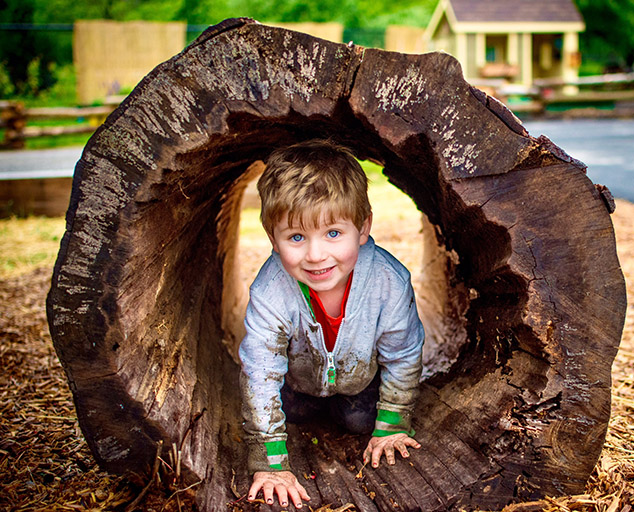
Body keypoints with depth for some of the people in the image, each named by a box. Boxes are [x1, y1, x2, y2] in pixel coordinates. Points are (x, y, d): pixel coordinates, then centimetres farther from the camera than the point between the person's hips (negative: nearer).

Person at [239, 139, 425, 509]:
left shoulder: (389, 281, -39)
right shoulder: (270, 293, -41)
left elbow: (403, 357, -20)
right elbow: (259, 375, -32)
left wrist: (391, 427, -10)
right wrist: (271, 464, -31)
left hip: (361, 377, 0)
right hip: (298, 377, 0)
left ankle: (347, 407, 30)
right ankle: (313, 407, 31)